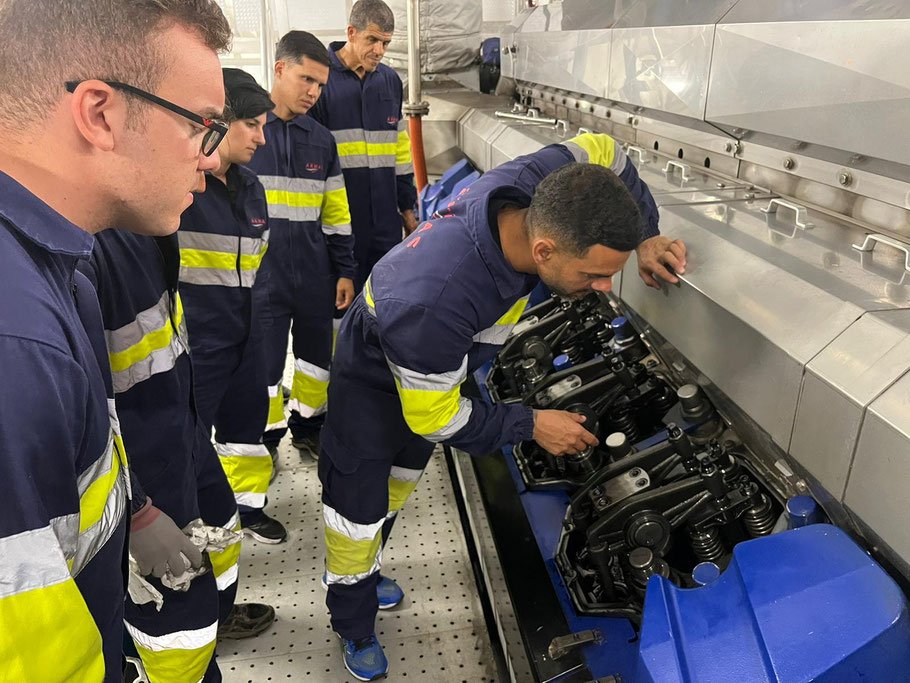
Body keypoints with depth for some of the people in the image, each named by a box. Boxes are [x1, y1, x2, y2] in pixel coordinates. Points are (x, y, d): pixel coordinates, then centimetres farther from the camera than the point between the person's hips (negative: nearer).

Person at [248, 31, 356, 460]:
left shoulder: (321, 140, 9)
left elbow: (336, 215, 12)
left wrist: (345, 271, 9)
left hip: (316, 277, 4)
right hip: (260, 278, -4)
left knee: (317, 356, 15)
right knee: (264, 362, 5)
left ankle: (307, 424, 36)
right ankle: (266, 437, 27)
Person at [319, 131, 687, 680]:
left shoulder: (536, 188, -32)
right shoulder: (436, 303, -49)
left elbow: (602, 152, -7)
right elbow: (435, 418, -30)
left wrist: (646, 237, -14)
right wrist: (529, 425, -21)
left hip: (440, 361, 7)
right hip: (374, 381, -7)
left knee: (400, 480, 26)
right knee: (360, 511, 6)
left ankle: (367, 572, 54)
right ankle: (355, 628, 36)